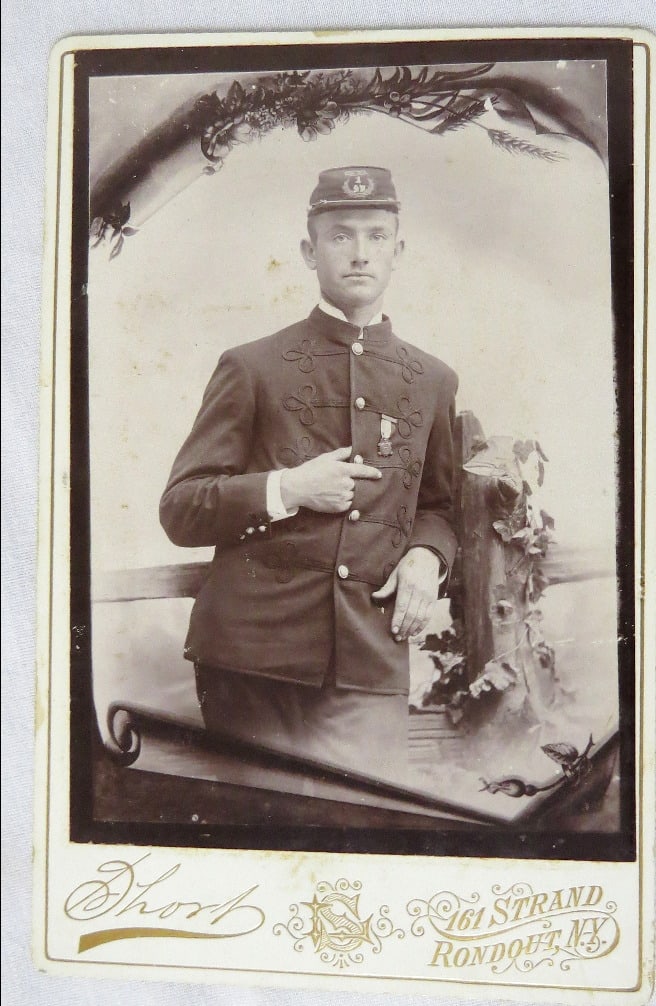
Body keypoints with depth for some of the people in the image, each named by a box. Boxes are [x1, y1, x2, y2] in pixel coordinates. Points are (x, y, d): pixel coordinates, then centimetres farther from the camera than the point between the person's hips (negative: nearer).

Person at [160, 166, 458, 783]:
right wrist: (286, 490, -13)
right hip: (252, 653, -2)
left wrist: (425, 558, 0)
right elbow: (179, 511, 2)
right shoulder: (251, 368, 3)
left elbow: (440, 505, 23)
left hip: (370, 662, 2)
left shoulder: (433, 382, 13)